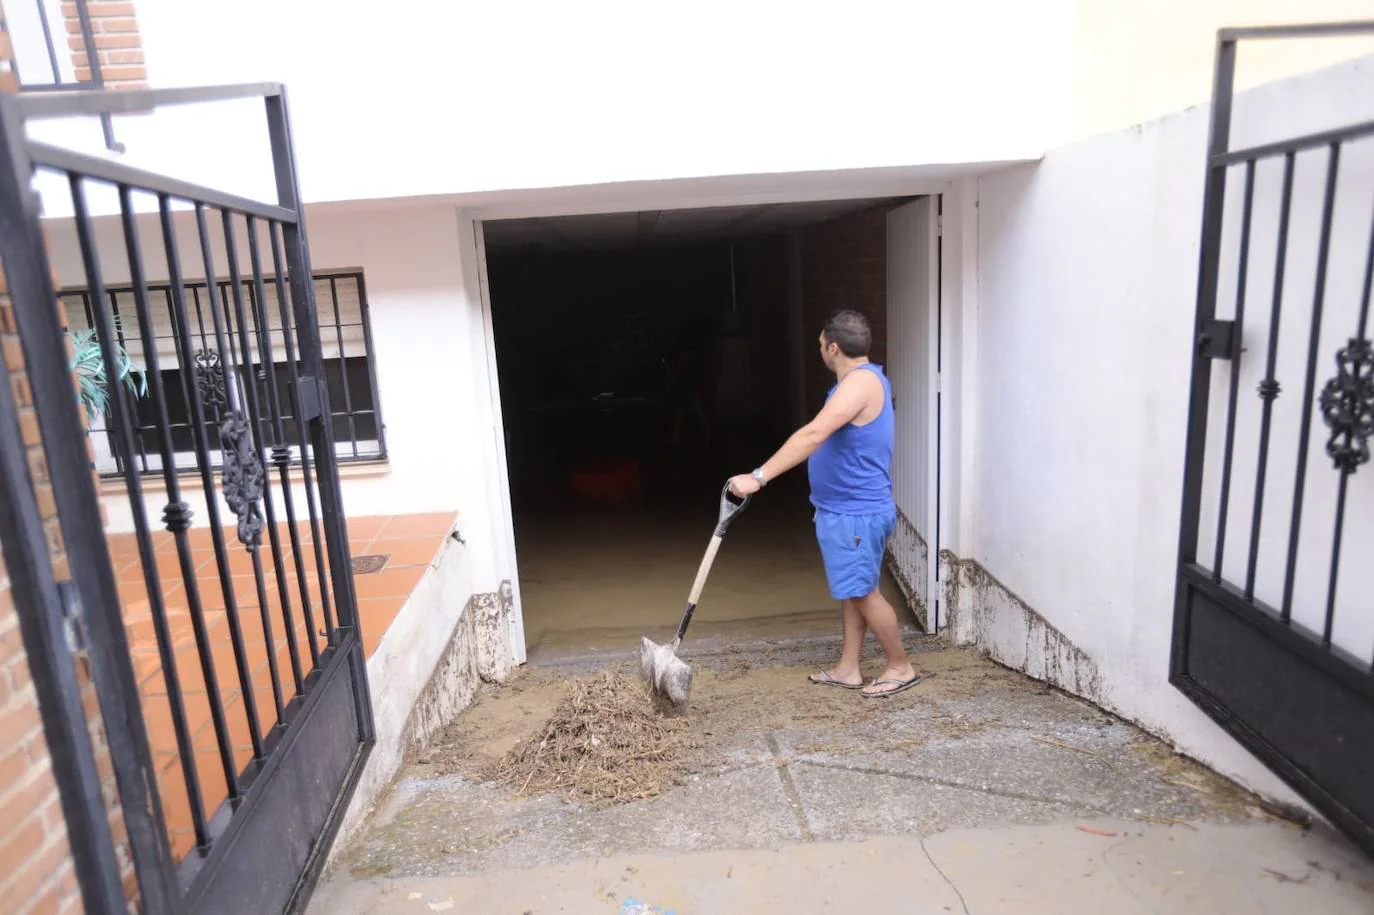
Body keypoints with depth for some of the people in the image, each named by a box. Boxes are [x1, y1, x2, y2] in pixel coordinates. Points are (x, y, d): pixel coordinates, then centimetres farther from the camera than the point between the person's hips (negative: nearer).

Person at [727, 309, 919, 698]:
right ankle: (848, 669, 25)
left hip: (856, 512, -10)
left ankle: (902, 667, 15)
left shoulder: (862, 380, -21)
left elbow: (813, 435, -31)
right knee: (852, 590, 15)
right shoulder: (861, 379, 14)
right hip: (845, 508, 10)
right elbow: (822, 437, 22)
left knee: (862, 591, 0)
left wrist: (758, 477, -34)